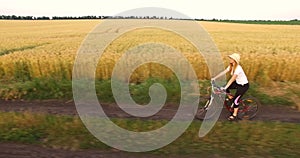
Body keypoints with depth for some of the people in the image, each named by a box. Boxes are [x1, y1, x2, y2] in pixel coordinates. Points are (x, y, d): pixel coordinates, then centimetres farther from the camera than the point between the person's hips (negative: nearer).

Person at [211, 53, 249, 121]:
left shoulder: (238, 68, -30)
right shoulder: (231, 66, -4)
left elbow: (232, 79, -36)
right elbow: (223, 72, -6)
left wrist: (225, 87, -40)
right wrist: (214, 78, -13)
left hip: (244, 85, -8)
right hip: (237, 83, 8)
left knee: (236, 99, -8)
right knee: (224, 87, -6)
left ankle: (234, 114, 11)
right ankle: (231, 98, 17)